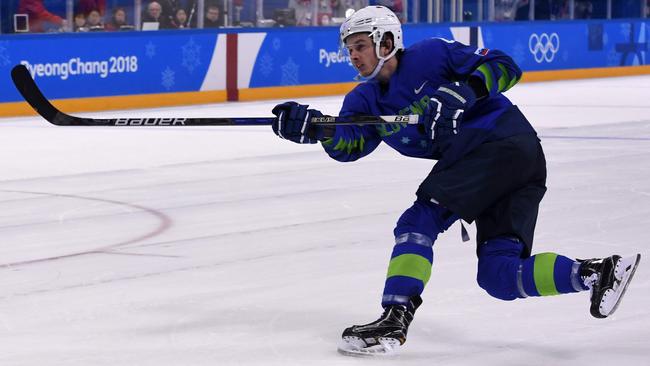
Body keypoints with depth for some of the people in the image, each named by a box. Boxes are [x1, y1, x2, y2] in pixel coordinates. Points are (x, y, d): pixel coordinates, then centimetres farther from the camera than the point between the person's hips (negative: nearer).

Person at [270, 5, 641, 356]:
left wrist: (461, 93, -22)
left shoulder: (430, 55, -6)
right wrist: (314, 128, -18)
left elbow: (504, 67, -8)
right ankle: (596, 272, -4)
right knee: (498, 274, -1)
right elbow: (351, 144, -2)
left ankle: (395, 319, -22)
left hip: (503, 139, -9)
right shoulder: (365, 100, 15)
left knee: (420, 220, -16)